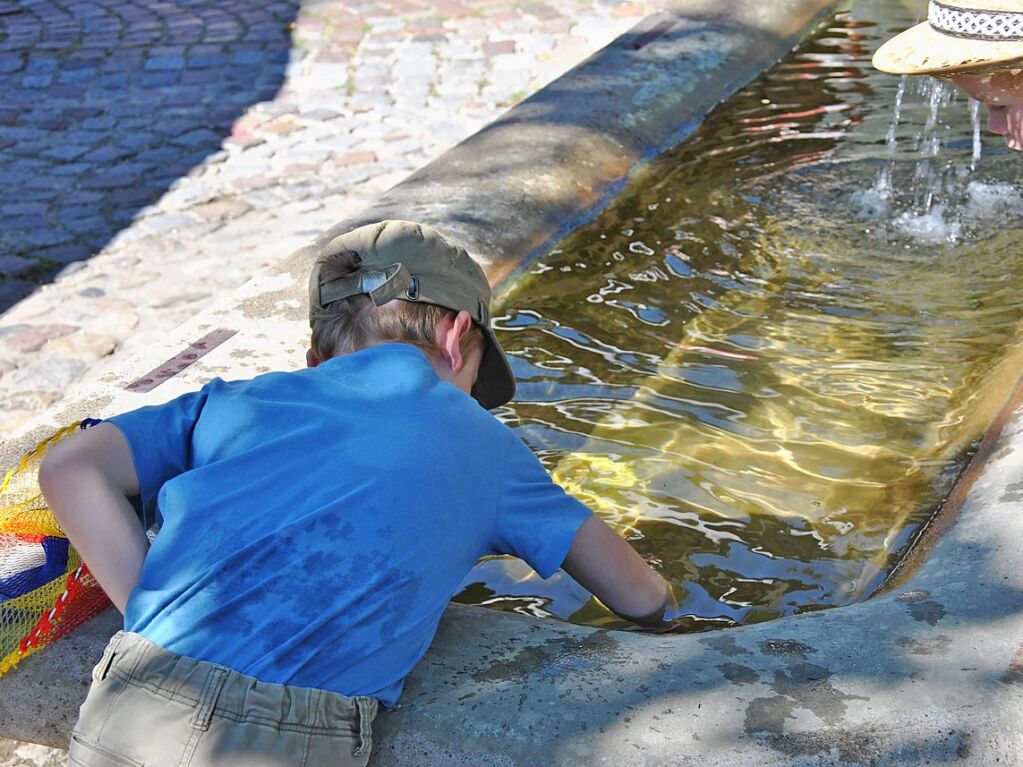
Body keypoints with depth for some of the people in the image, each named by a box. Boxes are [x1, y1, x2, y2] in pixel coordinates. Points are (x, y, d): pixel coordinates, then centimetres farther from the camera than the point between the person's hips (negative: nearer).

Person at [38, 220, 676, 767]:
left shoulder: (236, 400, 21)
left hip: (126, 711, 4)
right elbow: (641, 599, 23)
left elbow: (71, 469, 9)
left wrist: (157, 616, 9)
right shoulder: (481, 442, 16)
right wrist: (660, 601, 45)